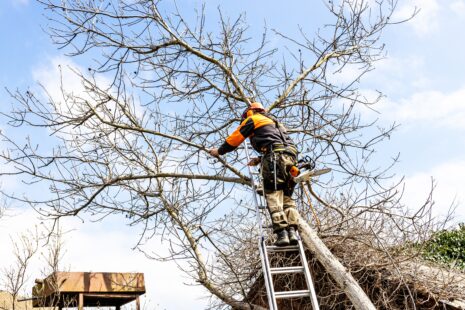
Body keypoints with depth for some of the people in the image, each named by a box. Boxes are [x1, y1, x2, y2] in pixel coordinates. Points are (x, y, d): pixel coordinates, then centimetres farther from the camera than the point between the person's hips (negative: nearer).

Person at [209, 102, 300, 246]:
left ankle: (282, 234, -19)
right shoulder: (275, 122, 38)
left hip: (275, 158, -7)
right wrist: (259, 159, 37)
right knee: (287, 197, 7)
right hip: (290, 158, 7)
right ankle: (292, 231, -8)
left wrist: (219, 151, 31)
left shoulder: (253, 119, 15)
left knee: (273, 198, -9)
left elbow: (234, 139, 17)